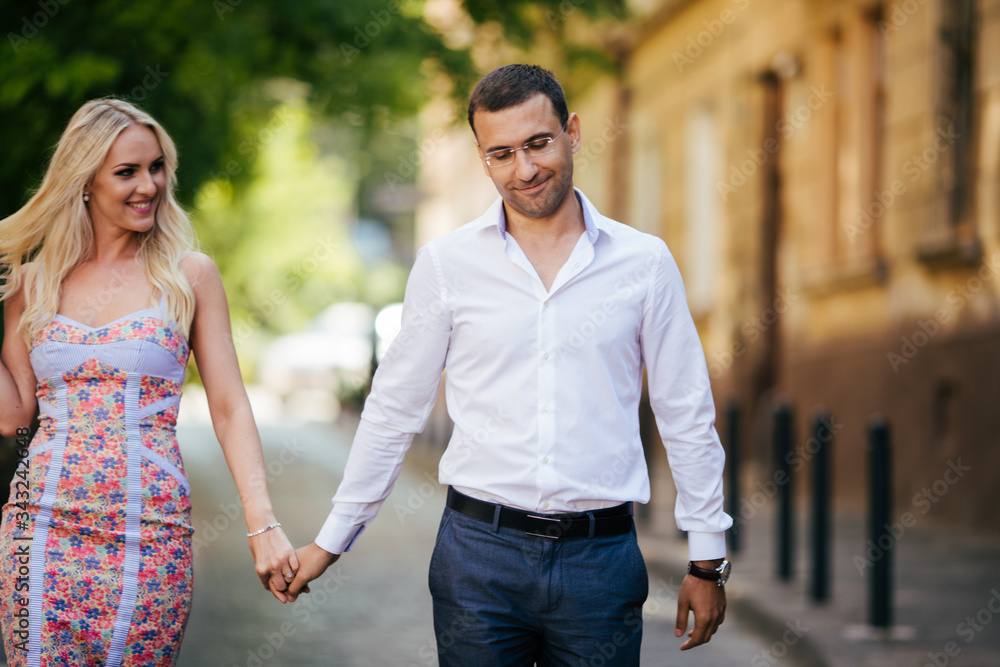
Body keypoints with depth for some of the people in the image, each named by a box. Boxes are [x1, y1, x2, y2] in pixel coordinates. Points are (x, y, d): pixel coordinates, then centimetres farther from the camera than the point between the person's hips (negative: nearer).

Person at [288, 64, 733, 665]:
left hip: (600, 560, 0)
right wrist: (332, 540, 11)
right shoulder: (446, 264, 3)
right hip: (479, 553, 0)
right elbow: (394, 410, 10)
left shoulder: (644, 262, 3)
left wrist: (708, 560, 7)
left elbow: (687, 415, 7)